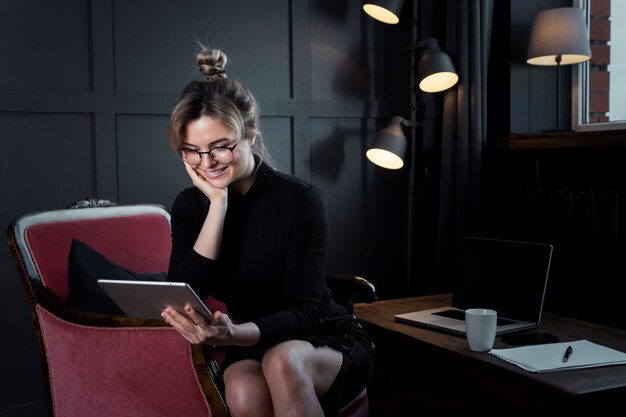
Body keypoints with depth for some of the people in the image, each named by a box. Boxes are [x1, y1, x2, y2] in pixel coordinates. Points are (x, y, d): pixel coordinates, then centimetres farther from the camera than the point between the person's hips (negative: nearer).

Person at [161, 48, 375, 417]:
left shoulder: (300, 199, -16)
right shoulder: (190, 205, -3)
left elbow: (303, 313, -20)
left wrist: (235, 335, -41)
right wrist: (218, 202, -21)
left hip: (328, 343, -2)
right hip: (252, 349, 3)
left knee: (282, 360, -37)